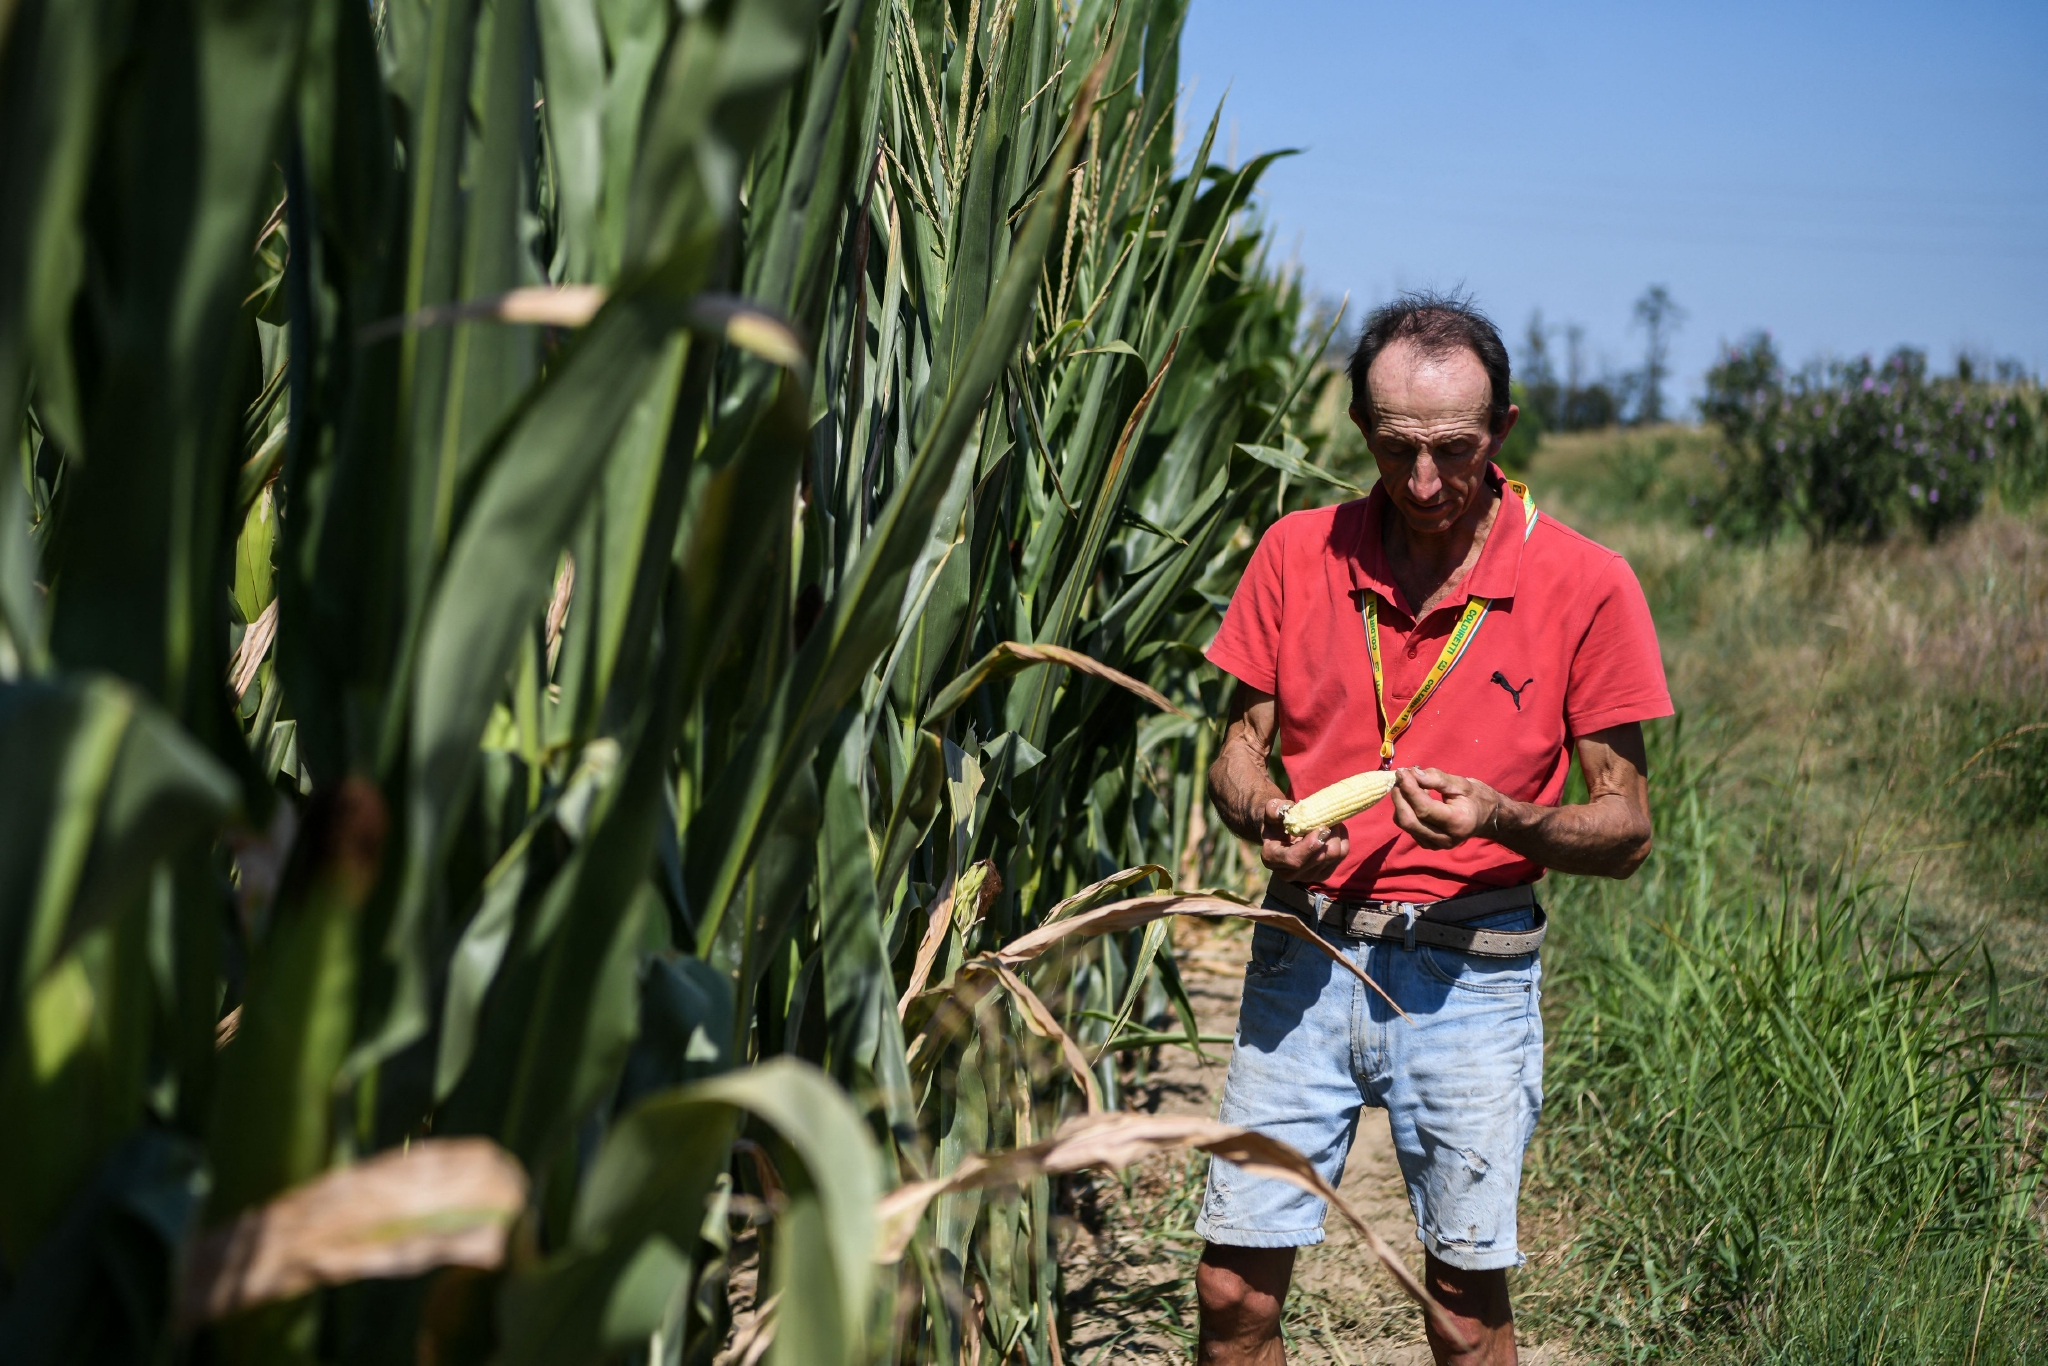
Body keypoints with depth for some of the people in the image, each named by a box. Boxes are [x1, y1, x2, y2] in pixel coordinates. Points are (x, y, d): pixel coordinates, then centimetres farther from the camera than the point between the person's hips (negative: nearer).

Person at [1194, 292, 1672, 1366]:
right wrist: (1266, 819, -12)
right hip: (1306, 950, 2)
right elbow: (1239, 748, 11)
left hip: (1470, 969, -2)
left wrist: (1500, 818, -22)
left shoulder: (1583, 584, -5)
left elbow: (1627, 833, -3)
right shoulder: (1300, 553, 3)